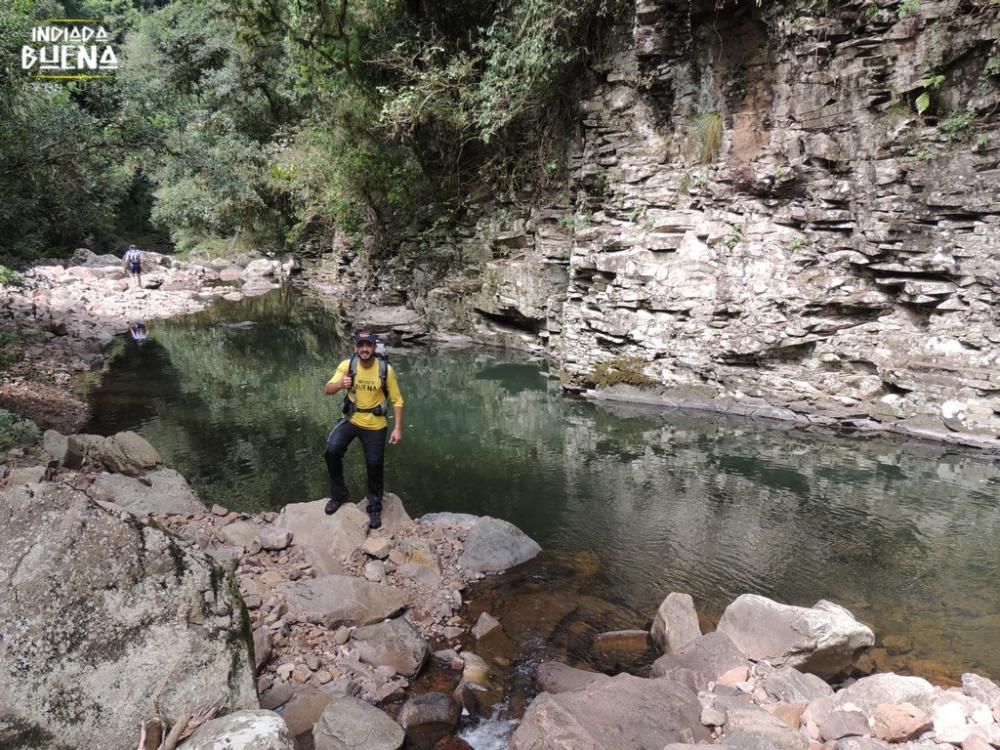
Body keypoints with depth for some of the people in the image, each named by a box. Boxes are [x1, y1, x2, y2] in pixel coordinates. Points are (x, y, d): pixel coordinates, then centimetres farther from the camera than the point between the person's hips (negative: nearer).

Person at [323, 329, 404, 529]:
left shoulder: (385, 369, -15)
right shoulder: (347, 365, -12)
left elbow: (397, 400, -8)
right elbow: (327, 390, -16)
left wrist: (398, 428, -14)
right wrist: (340, 385, -38)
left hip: (375, 425, -1)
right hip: (352, 419, 1)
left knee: (374, 466, 6)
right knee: (332, 450, -17)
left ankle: (375, 508, 28)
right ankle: (338, 495, 6)